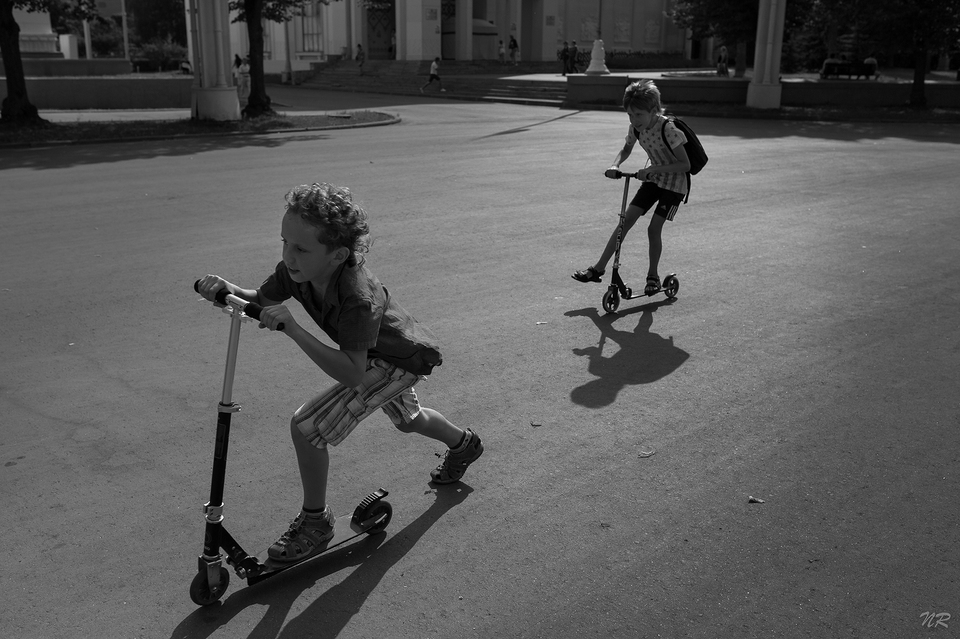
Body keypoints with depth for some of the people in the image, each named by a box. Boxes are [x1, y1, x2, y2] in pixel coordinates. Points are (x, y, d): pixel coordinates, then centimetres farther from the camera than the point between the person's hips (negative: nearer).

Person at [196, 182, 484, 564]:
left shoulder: (358, 299, -42)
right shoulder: (297, 269, -21)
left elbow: (352, 374, -43)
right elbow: (260, 300, -6)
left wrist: (293, 329, -49)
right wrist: (226, 289, -28)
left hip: (403, 360, -8)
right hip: (384, 352, 9)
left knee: (306, 426, -18)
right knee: (408, 420, 34)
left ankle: (315, 521, 3)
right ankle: (464, 445, 63)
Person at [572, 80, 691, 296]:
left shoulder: (668, 129, -28)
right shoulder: (635, 128, -8)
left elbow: (685, 164, -25)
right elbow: (626, 150, 12)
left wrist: (654, 169, -32)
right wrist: (615, 166, -10)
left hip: (674, 183, -6)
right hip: (653, 179, 6)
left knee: (654, 228, -10)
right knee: (626, 220, -4)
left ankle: (653, 275, 12)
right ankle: (598, 268, -3)